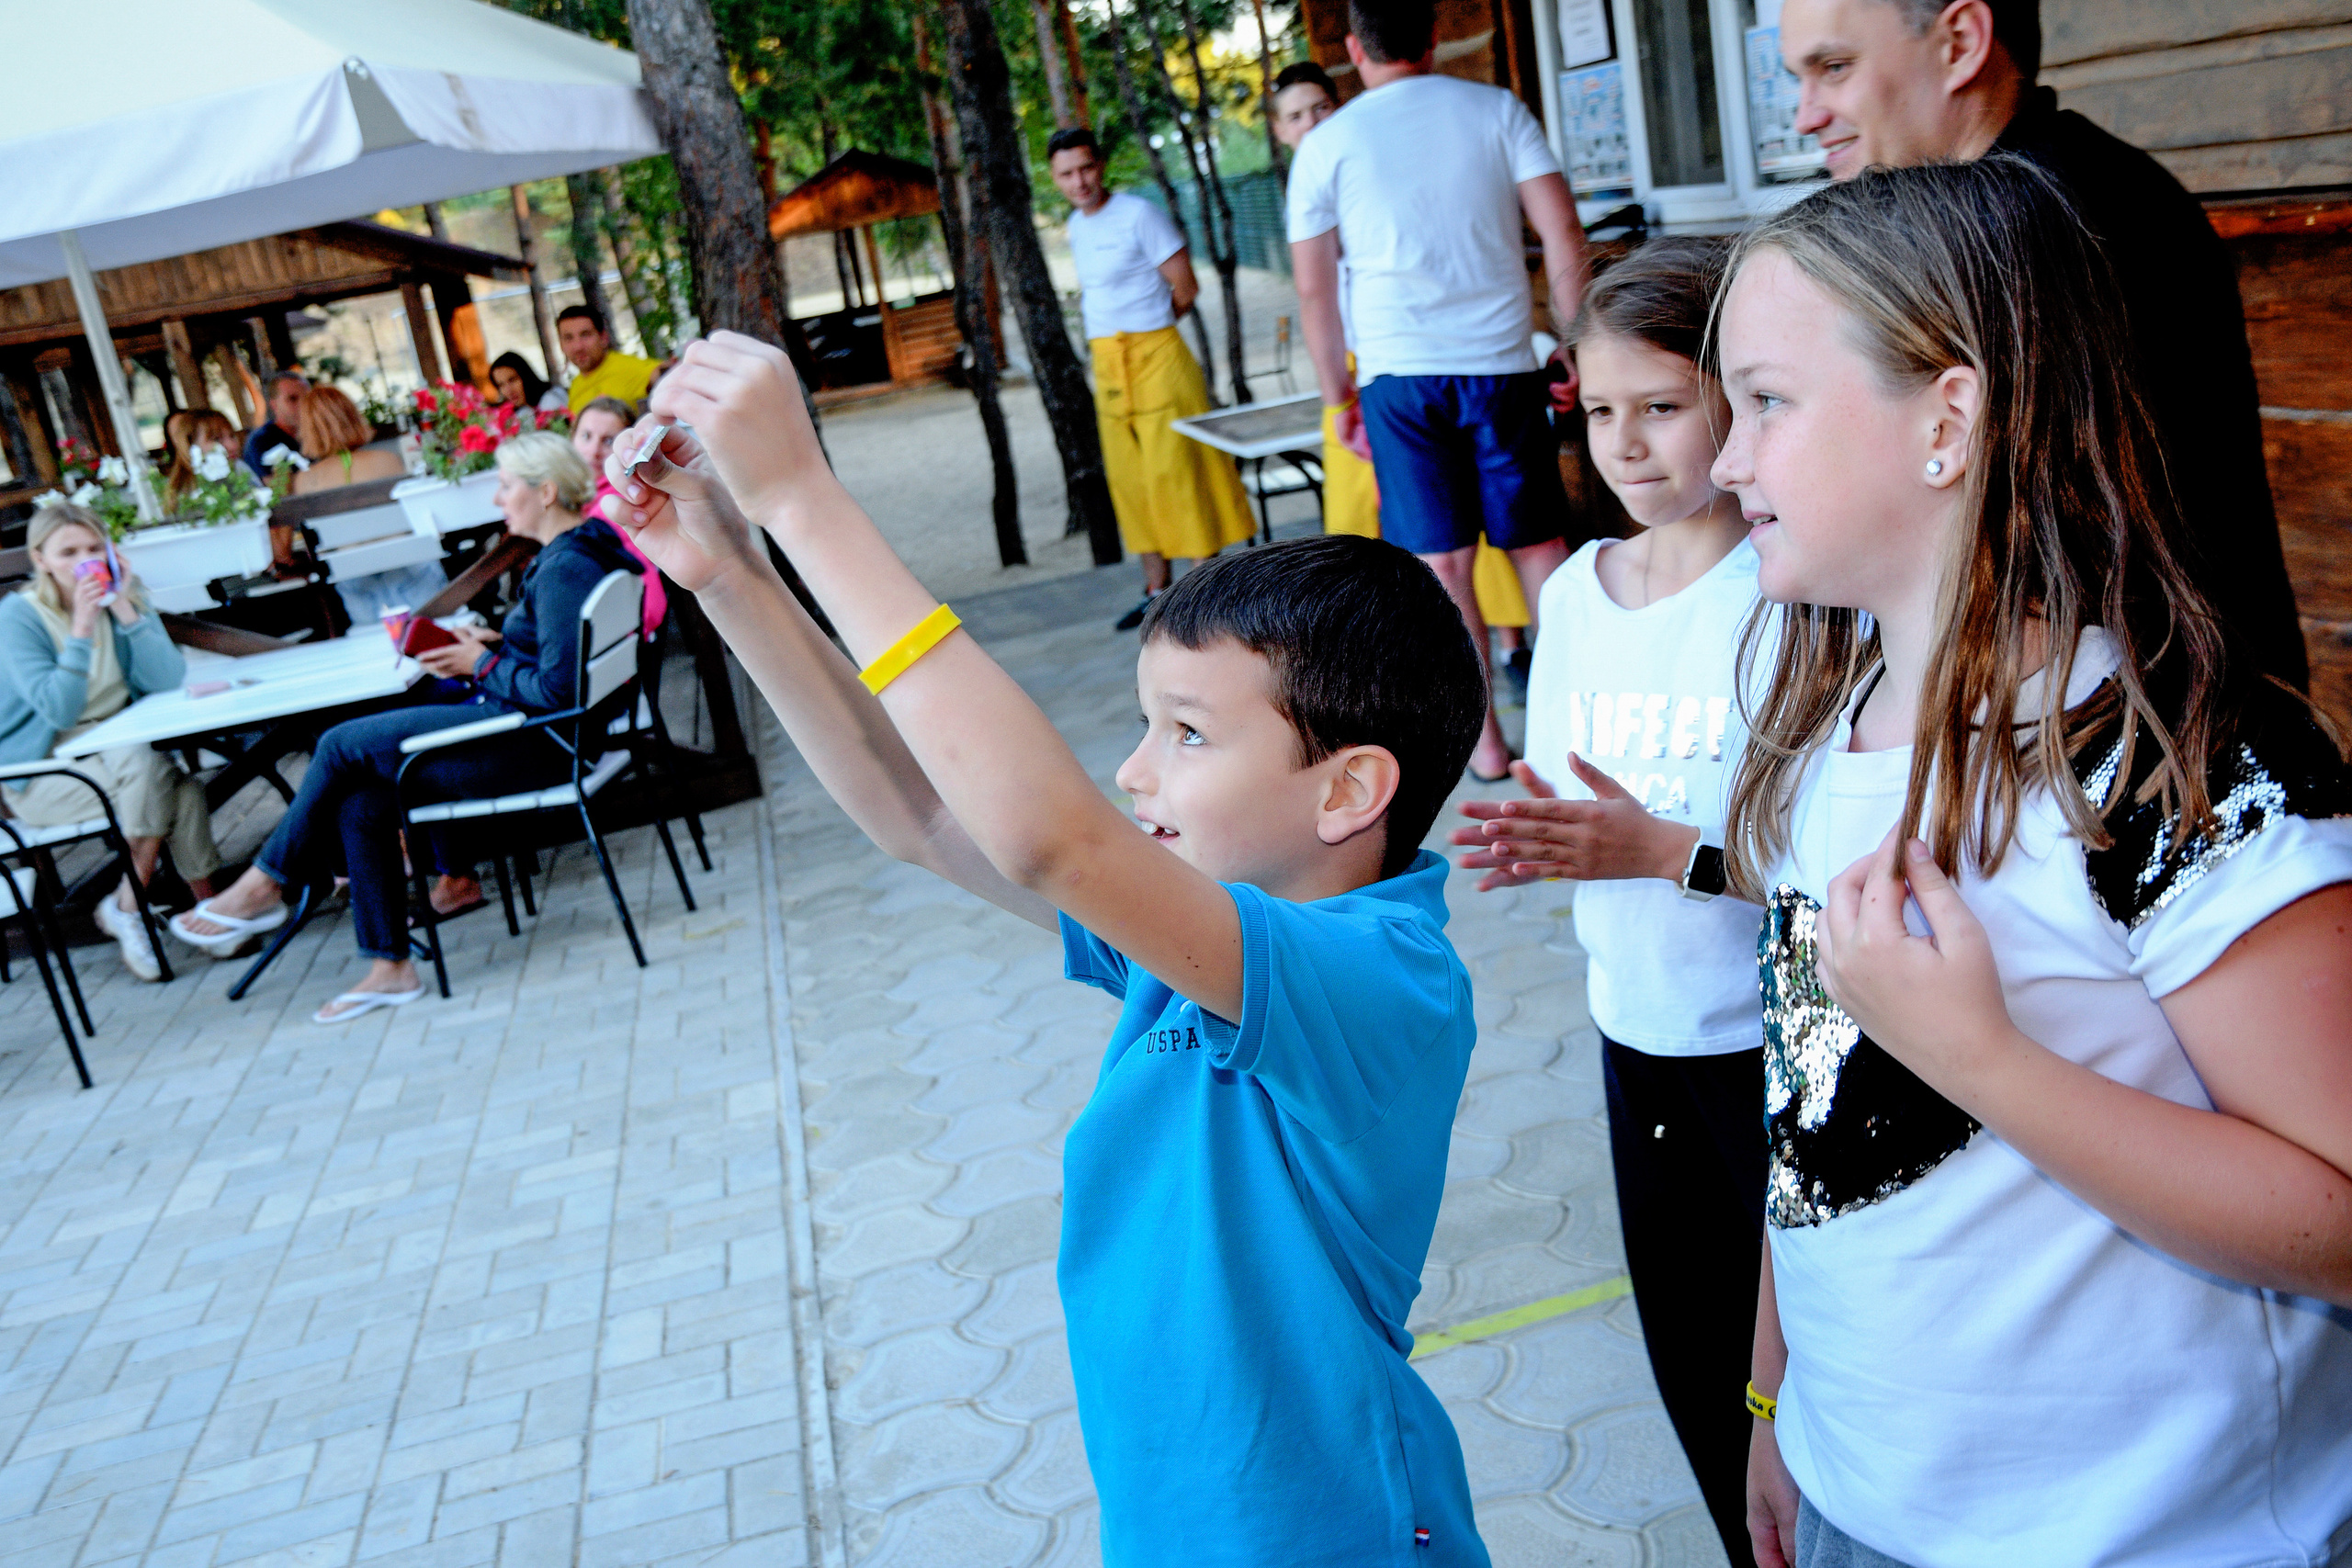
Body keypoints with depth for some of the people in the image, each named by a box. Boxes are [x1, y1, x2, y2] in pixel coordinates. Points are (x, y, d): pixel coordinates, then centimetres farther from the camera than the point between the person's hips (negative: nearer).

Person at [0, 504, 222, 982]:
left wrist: (124, 609, -18)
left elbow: (168, 680, -12)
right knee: (143, 768, -32)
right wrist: (82, 628, -26)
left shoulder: (122, 595, 2)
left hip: (117, 750, 4)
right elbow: (60, 712, -21)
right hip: (41, 776, -4)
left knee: (184, 785, -27)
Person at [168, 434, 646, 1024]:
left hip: (530, 745, -10)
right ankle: (388, 968, 3)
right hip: (535, 736, 10)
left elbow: (556, 690, -25)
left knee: (343, 745, -6)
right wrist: (493, 641, 8)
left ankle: (263, 885, 12)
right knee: (359, 794, 4)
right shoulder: (574, 551, 12)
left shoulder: (565, 569, -20)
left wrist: (483, 664, -11)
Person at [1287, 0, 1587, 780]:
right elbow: (1563, 233, -1)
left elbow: (1314, 286, 4)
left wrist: (1338, 395, 12)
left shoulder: (1325, 146, 4)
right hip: (1502, 363, 1)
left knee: (1440, 562, 3)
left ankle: (1484, 740, 7)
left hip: (1399, 373, -1)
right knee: (1537, 543, 12)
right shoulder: (1498, 111, 6)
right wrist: (1575, 344, 7)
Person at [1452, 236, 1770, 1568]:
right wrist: (1537, 839, -11)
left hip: (1780, 1042, -6)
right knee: (1692, 1360, 19)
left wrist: (1667, 851, -28)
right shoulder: (1576, 588, 3)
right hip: (1640, 1032, 6)